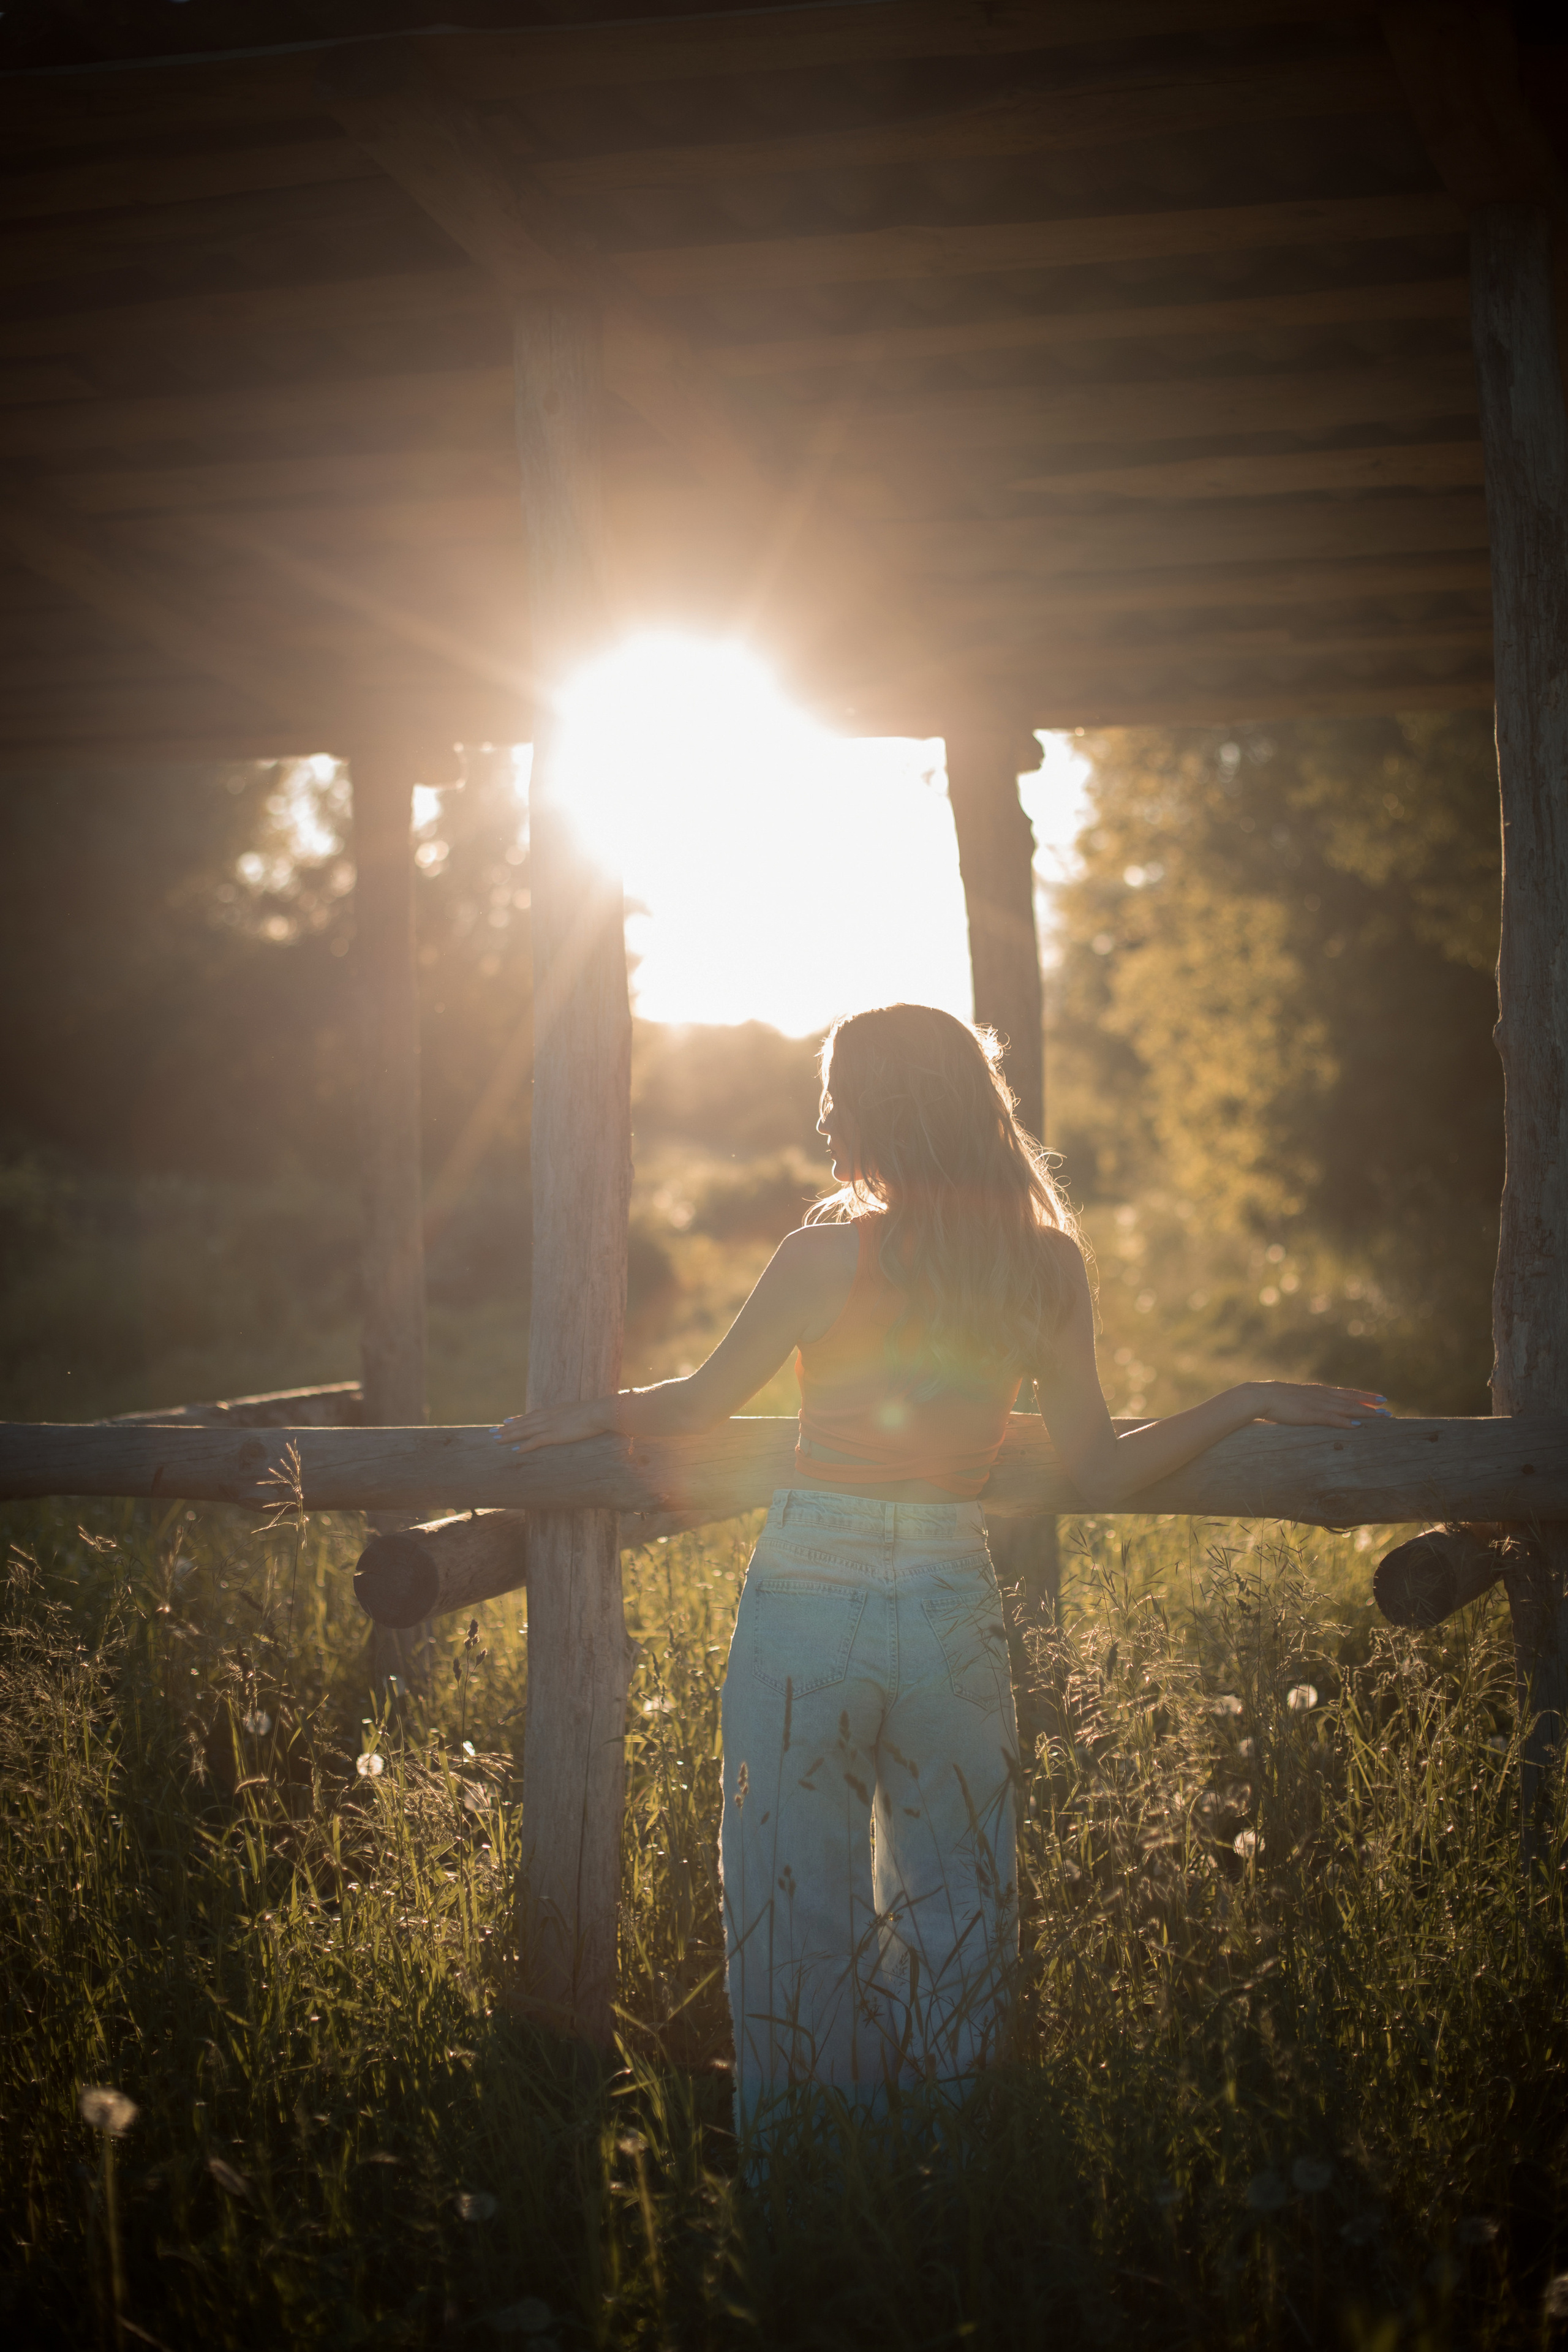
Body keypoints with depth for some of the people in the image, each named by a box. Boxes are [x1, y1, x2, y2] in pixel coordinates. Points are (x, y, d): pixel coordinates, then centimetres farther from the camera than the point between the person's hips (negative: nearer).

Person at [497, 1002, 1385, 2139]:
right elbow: (1101, 1476, 2)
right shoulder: (1049, 1266, 0)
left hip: (809, 1609, -3)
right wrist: (1253, 1399, 13)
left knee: (799, 1919, 9)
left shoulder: (832, 1254, -11)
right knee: (955, 1921, 16)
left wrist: (599, 1411, 21)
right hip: (955, 1611, 3)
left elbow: (698, 1405, 1)